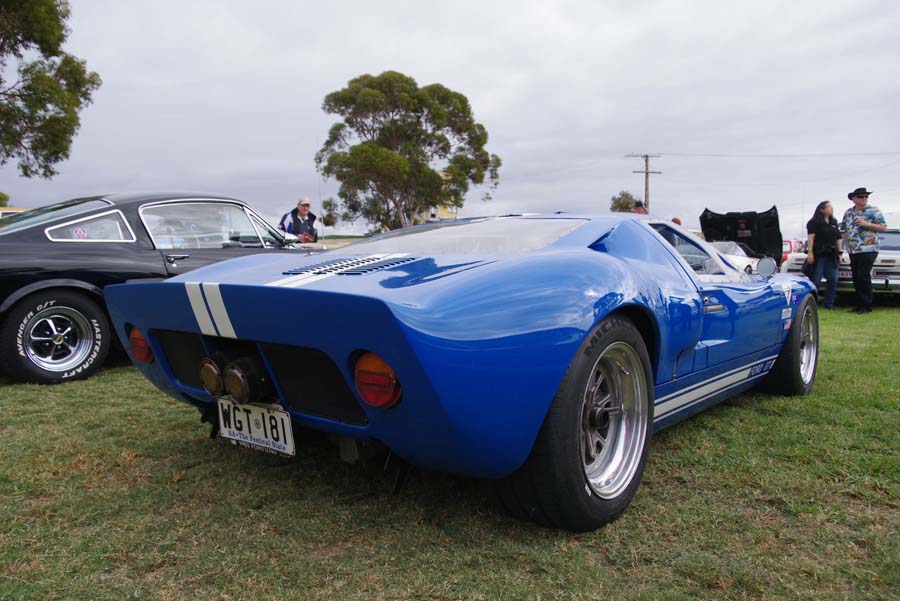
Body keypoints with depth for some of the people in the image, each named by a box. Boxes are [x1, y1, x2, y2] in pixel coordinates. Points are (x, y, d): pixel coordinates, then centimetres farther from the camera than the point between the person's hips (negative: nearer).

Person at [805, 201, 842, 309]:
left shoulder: (834, 223, 19)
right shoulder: (814, 222, -2)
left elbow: (838, 239, 21)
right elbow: (810, 238, -10)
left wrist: (839, 253, 14)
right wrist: (810, 253, -19)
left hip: (831, 256, 7)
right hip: (818, 255, -7)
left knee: (833, 280, 2)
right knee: (815, 280, -7)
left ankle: (829, 304, 8)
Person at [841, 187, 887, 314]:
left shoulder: (873, 211, -2)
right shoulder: (848, 213, 14)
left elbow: (883, 227, -5)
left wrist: (866, 224, -18)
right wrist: (847, 246, 11)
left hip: (868, 250, -6)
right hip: (853, 251, 6)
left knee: (863, 278, -12)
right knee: (856, 279, 8)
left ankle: (867, 306, -6)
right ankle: (860, 305, 16)